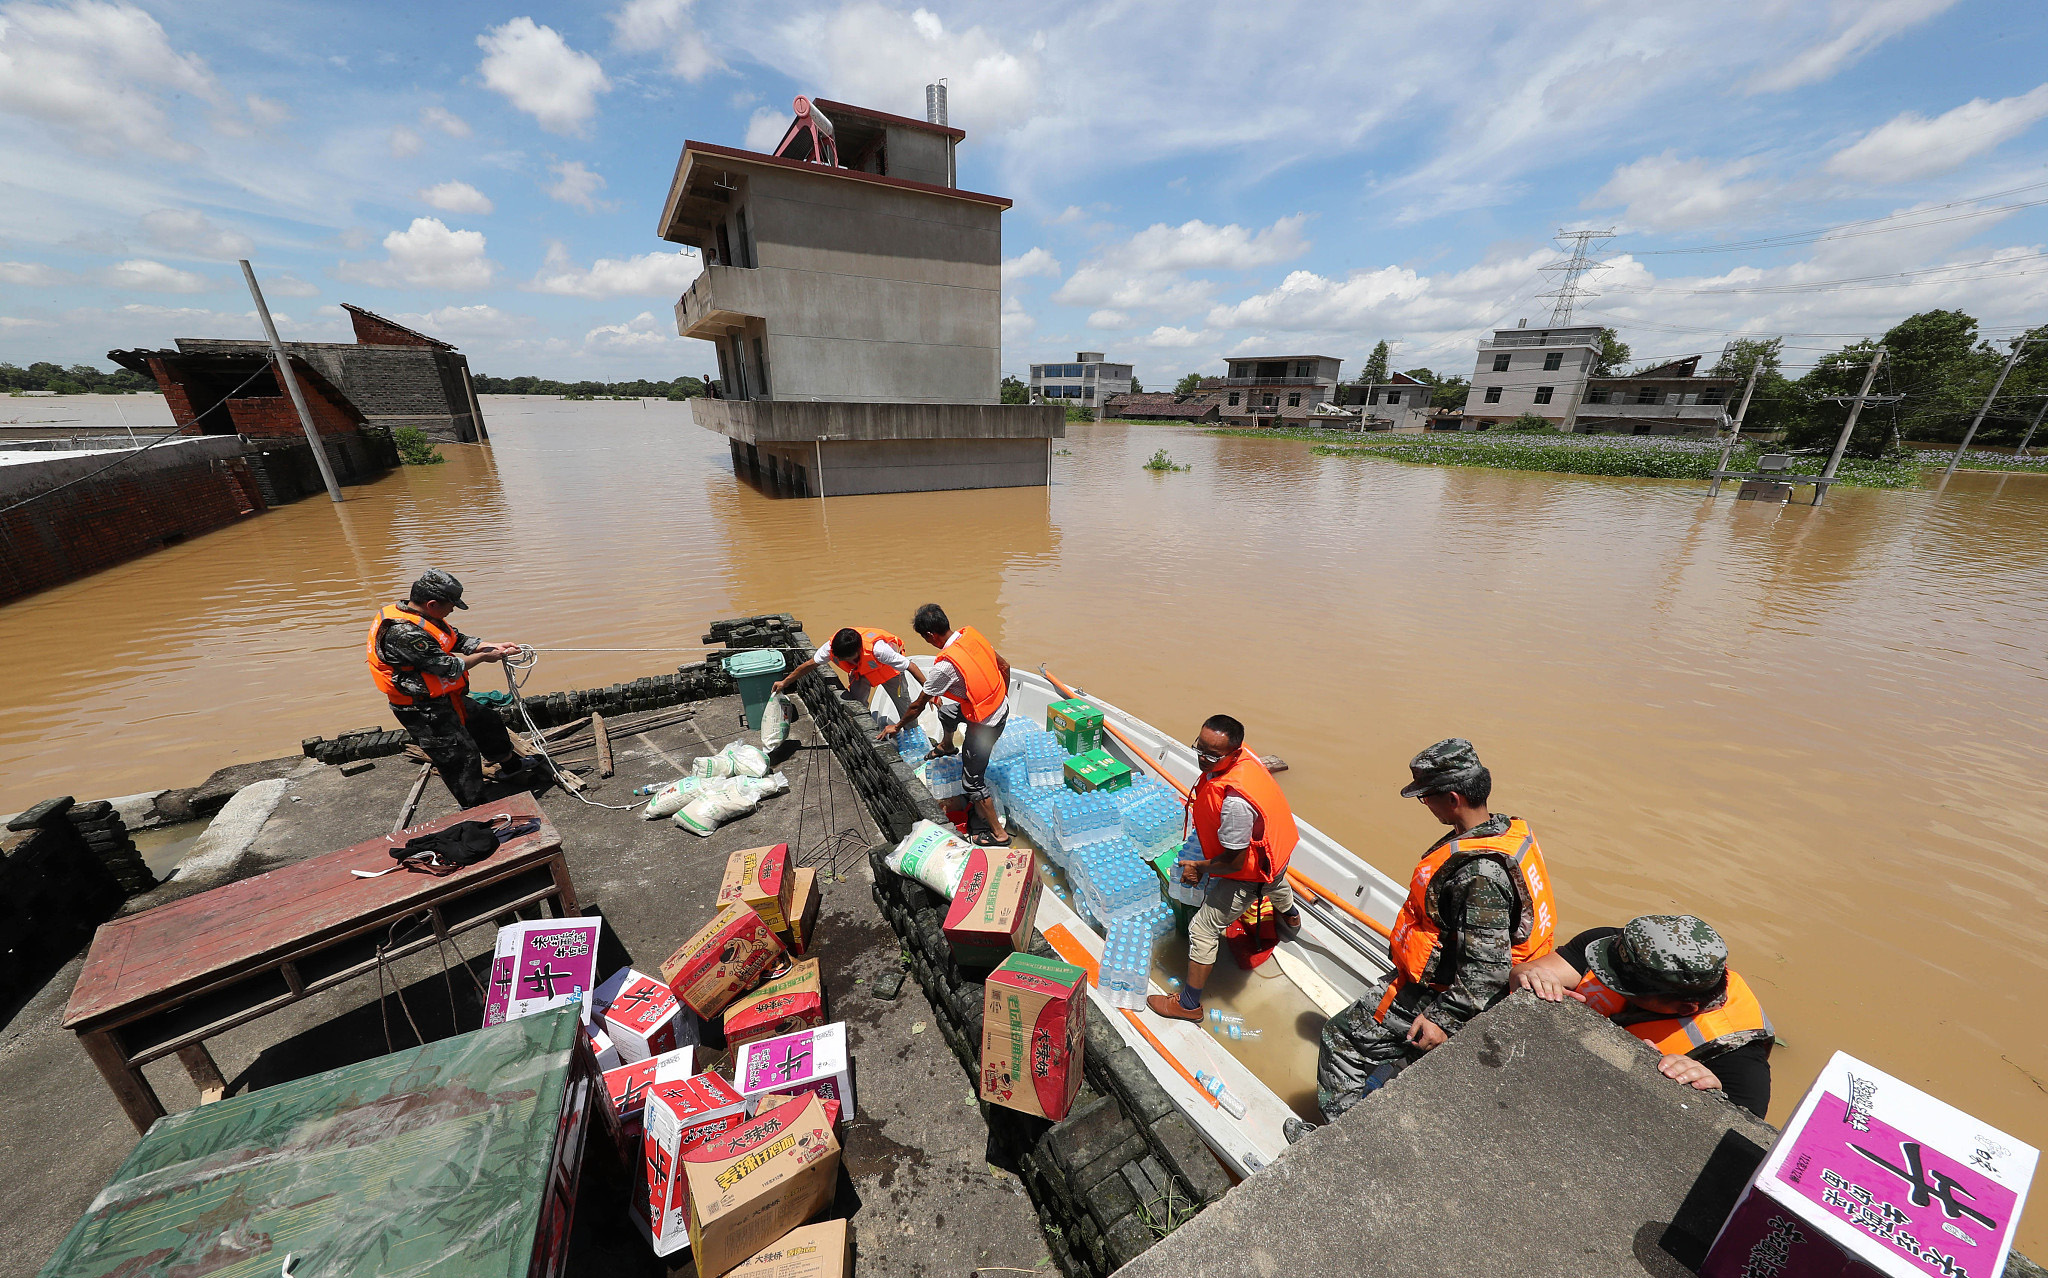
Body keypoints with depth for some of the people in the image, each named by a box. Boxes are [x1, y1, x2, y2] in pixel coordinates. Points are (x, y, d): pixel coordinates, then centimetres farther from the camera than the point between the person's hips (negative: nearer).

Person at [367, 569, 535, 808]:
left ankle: (512, 768, 42)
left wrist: (495, 646, -2)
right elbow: (448, 666, -25)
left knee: (488, 721, 22)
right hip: (424, 711, -10)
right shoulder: (402, 632, -29)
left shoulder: (423, 615, 0)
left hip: (445, 698, 10)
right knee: (462, 757, -3)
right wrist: (484, 656, -11)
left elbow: (458, 640, 9)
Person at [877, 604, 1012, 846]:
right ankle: (946, 745, 63)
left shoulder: (945, 666, -28)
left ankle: (998, 833, 20)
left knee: (972, 781, 8)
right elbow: (1004, 666, 4)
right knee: (947, 710, 31)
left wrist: (896, 727, 4)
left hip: (984, 724, -9)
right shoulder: (971, 633, -7)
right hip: (1002, 707, 9)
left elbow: (917, 706, -13)